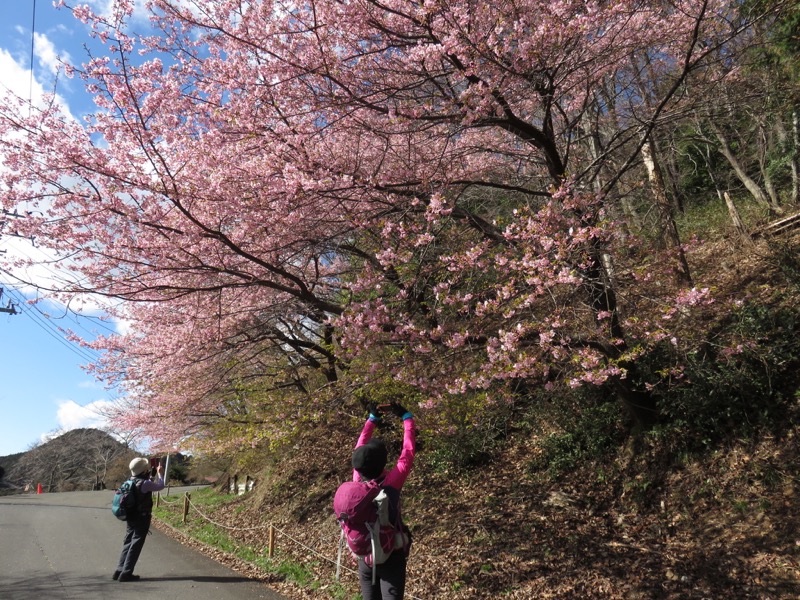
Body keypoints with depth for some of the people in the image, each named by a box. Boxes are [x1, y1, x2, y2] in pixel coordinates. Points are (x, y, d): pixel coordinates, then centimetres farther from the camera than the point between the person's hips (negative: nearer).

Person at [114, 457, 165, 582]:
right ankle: (126, 573, 2)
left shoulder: (130, 480, 4)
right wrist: (159, 472, 5)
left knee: (128, 543, 15)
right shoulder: (144, 483, -22)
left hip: (130, 518, 8)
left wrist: (153, 472, 22)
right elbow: (160, 486, -8)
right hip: (141, 519, -8)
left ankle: (120, 570, 17)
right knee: (135, 545, 0)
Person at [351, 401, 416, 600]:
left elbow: (359, 450, 3)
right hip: (391, 556, -4)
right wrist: (407, 418, -1)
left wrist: (372, 419, 12)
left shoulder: (357, 482, -11)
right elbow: (408, 454, -12)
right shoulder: (391, 483, -22)